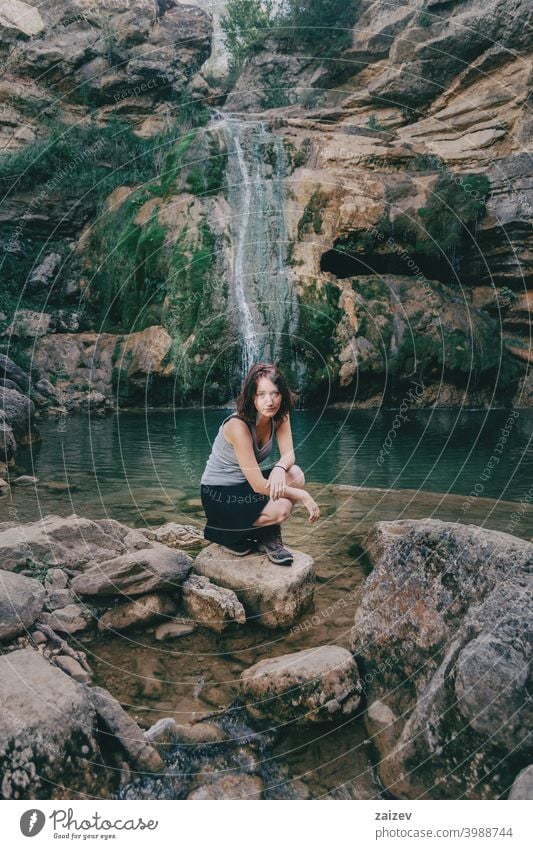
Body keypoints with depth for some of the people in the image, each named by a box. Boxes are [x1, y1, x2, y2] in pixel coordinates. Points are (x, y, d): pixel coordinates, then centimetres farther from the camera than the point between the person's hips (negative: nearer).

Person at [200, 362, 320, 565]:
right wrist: (302, 496, -23)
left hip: (244, 484, 7)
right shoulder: (238, 426, -29)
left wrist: (280, 468, -33)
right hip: (218, 495, -7)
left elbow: (288, 454, -9)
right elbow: (258, 485, -28)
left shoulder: (279, 415, -7)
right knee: (281, 508, -27)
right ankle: (229, 535, -1)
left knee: (295, 474, -18)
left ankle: (270, 538, 0)